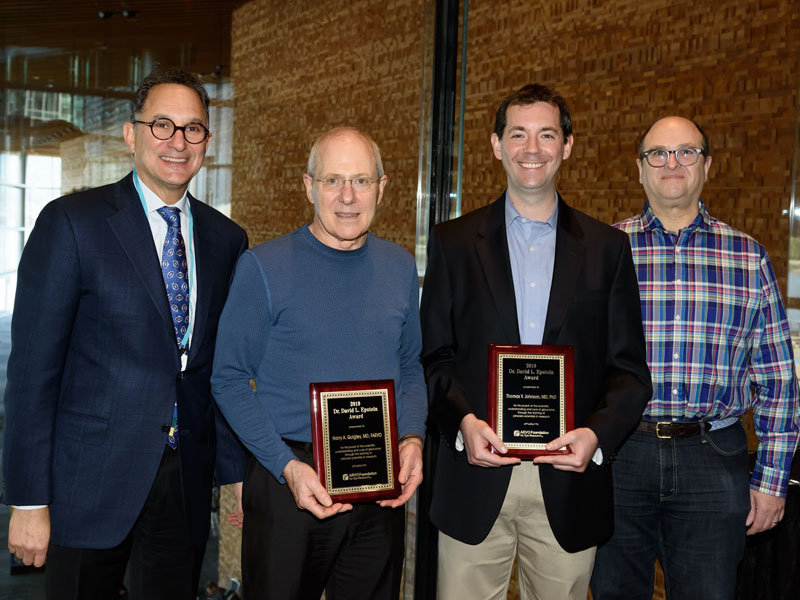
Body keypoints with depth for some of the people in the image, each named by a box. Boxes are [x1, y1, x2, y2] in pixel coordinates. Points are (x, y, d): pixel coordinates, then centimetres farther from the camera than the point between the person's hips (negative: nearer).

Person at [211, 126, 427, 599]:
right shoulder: (263, 267, -7)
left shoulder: (400, 267, 6)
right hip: (288, 485, -3)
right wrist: (287, 466, -16)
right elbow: (230, 378, -6)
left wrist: (412, 438, -4)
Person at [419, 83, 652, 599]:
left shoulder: (608, 248, 6)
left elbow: (631, 370, 4)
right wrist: (463, 421, -14)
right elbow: (433, 356, 3)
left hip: (569, 480, 1)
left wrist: (597, 433, -13)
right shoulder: (454, 242, 6)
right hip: (476, 479, 0)